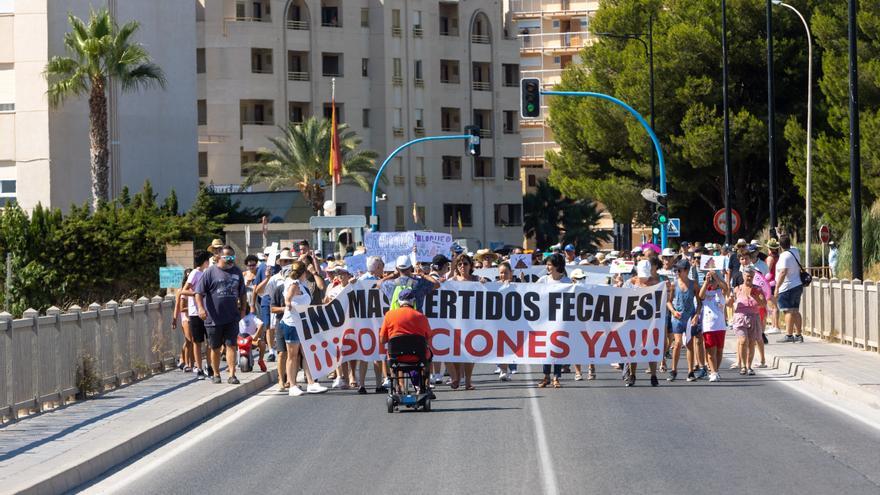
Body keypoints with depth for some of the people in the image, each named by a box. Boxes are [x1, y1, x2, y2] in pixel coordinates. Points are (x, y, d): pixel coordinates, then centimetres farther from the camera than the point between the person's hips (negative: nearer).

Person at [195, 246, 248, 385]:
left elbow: (242, 293, 21)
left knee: (231, 345, -6)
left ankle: (232, 375, -8)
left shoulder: (237, 272, 9)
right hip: (214, 318, -2)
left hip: (232, 318, 2)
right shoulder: (210, 272, -3)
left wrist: (243, 309, 13)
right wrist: (201, 308, -22)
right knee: (215, 347, 9)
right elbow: (199, 292, -8)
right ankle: (216, 374, 22)